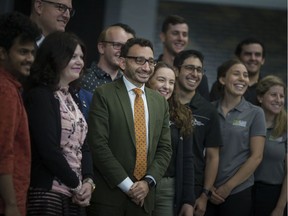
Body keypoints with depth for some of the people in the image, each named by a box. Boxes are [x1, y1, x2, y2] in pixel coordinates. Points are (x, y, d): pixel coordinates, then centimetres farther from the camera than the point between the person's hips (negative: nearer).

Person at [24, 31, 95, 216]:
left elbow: (83, 146, 14)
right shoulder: (40, 96, -9)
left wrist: (88, 181, -3)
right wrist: (77, 185, -9)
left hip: (74, 196, 8)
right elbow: (48, 149, -16)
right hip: (48, 194, -8)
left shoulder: (70, 98, 16)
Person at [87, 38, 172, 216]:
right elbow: (99, 145, -11)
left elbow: (165, 148, 11)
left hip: (143, 197, 5)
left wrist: (148, 181, -6)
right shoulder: (104, 95, -4)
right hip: (109, 195, -5)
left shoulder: (160, 101, 13)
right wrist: (127, 185, -13)